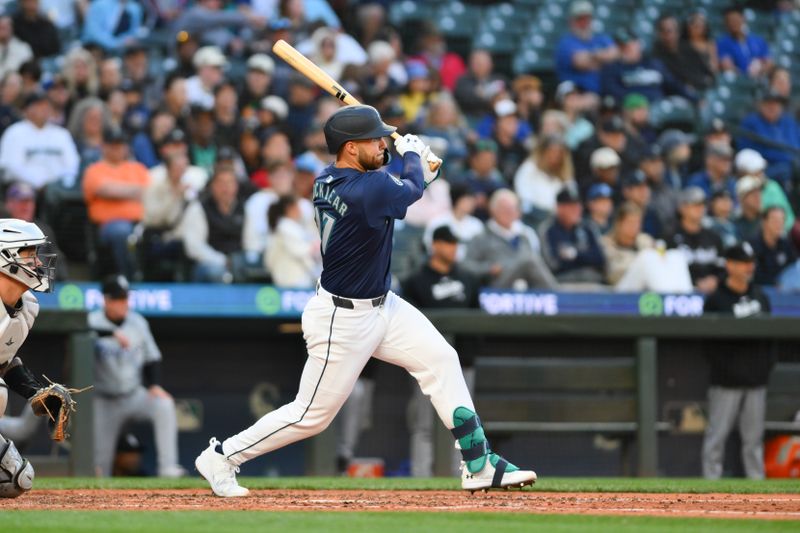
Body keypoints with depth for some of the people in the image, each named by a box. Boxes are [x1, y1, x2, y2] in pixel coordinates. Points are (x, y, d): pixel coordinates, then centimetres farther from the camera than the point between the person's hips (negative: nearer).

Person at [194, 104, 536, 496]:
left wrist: (420, 171, 3)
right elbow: (411, 189, -6)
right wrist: (412, 153, 12)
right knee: (312, 415, 2)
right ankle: (221, 457, 17)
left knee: (440, 360, 6)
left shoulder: (326, 182, -2)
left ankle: (479, 466, 8)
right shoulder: (369, 190, -29)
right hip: (342, 321, -10)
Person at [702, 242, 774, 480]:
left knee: (754, 436, 7)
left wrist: (768, 361, 5)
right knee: (717, 434, -4)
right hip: (726, 380, -5)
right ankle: (712, 481, 0)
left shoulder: (761, 298, 14)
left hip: (756, 379, 5)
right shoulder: (715, 300, -3)